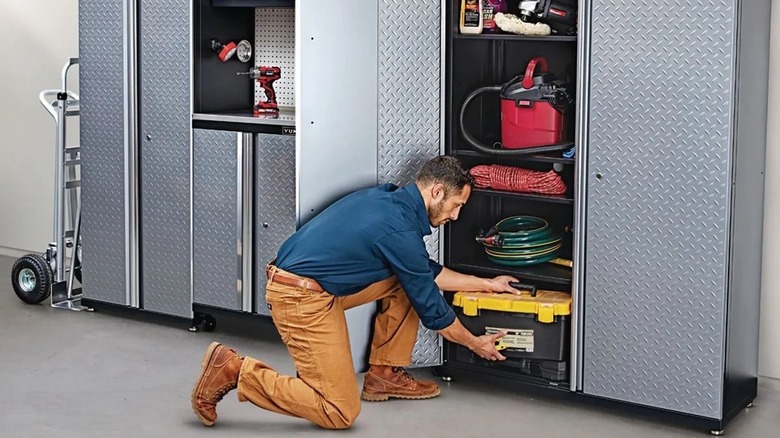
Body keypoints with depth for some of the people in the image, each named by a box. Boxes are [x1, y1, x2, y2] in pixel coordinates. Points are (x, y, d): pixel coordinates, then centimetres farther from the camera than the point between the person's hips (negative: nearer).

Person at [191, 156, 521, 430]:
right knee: (340, 413, -9)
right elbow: (430, 308, -7)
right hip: (302, 299, -10)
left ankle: (384, 374, 18)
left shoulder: (390, 198, 9)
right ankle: (234, 371, -7)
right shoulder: (399, 230, -19)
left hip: (320, 286, 10)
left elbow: (427, 272, 22)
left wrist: (486, 284, 25)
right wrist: (474, 343, 8)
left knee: (405, 282, 12)